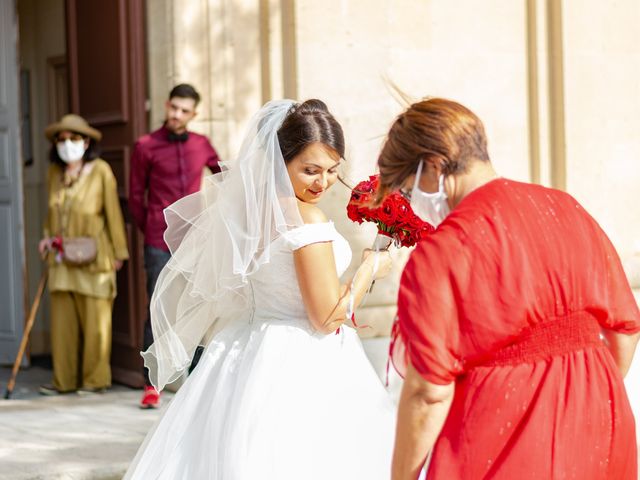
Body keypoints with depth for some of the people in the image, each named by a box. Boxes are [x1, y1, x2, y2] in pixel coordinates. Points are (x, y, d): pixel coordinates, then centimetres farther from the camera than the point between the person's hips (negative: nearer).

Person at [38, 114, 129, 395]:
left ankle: (96, 380, 13)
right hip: (62, 258, 5)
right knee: (62, 319, 6)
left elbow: (113, 213, -6)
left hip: (92, 257, -5)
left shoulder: (100, 171, -10)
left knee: (95, 319, 2)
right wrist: (48, 237, 6)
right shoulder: (55, 172, 5)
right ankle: (64, 380, 13)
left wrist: (118, 252, -3)